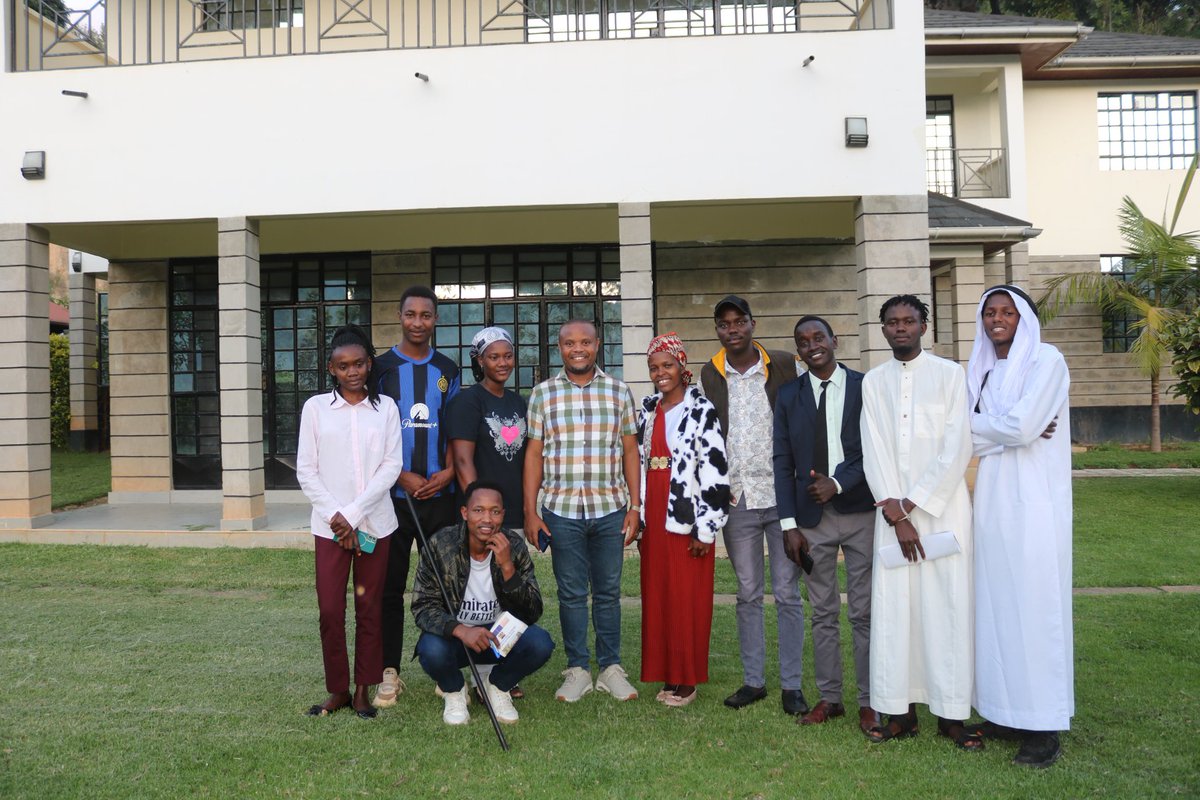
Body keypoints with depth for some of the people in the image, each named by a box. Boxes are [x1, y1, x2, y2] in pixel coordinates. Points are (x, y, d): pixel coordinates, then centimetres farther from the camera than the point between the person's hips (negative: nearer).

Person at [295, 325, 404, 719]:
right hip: (329, 525, 0)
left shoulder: (385, 408, 5)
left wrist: (354, 513, -10)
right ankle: (337, 689, 16)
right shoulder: (315, 407, 4)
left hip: (374, 524, 0)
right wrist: (334, 515, -8)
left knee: (370, 609, 6)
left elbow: (392, 465, -2)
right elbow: (306, 470, 2)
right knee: (330, 610, 1)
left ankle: (363, 690, 18)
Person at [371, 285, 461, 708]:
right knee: (390, 586, 3)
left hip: (440, 493, 2)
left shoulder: (448, 370, 10)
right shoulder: (381, 367, 3)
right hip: (393, 494, -2)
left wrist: (448, 472, -5)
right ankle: (390, 672, 14)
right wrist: (403, 477, -10)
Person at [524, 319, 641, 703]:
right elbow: (534, 454, 3)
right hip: (561, 510, -1)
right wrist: (530, 511, -1)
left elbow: (630, 451, 7)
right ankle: (577, 669, 20)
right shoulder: (543, 393, 4)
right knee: (571, 593, 7)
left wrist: (635, 505, 1)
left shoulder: (618, 391, 6)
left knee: (609, 591, 9)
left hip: (610, 509, 1)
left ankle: (611, 668, 21)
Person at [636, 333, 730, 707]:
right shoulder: (647, 411, 12)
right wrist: (637, 516, 14)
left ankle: (686, 679, 14)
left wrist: (706, 528, -14)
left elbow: (715, 471, -12)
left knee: (687, 601, 1)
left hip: (688, 519, -6)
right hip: (653, 519, 6)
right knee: (656, 597, 10)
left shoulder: (702, 410, -8)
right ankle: (666, 675, 22)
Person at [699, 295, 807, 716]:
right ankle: (753, 680, 21)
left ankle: (791, 685, 13)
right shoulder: (710, 375, 6)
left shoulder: (785, 365, 0)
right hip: (737, 498, 2)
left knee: (787, 593, 3)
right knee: (748, 594, 10)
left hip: (781, 494, -2)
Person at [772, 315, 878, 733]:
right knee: (823, 613, 10)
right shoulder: (788, 396, 7)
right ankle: (829, 697, 21)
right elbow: (783, 462, 4)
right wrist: (789, 524, -2)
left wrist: (839, 483, -15)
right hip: (813, 516, 2)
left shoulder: (865, 387, 0)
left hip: (860, 511, -2)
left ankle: (869, 701, 15)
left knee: (864, 611, 4)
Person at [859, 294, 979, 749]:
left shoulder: (948, 373, 2)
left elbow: (957, 448, -5)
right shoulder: (874, 382, 10)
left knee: (947, 605, -2)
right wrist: (895, 515, -6)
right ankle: (901, 711, 10)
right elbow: (874, 452, 4)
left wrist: (911, 505, -9)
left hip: (942, 507, -2)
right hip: (893, 511, 2)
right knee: (893, 607, 1)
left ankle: (952, 714, 8)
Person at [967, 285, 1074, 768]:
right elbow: (964, 433, 4)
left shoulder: (1046, 360, -5)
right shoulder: (982, 370, 13)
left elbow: (1021, 427, -17)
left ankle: (1045, 727, 8)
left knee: (1035, 604, -2)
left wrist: (979, 426, -1)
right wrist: (1007, 429, -10)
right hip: (991, 499, 6)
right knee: (997, 603, 9)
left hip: (1033, 500, -6)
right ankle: (1006, 711, 20)